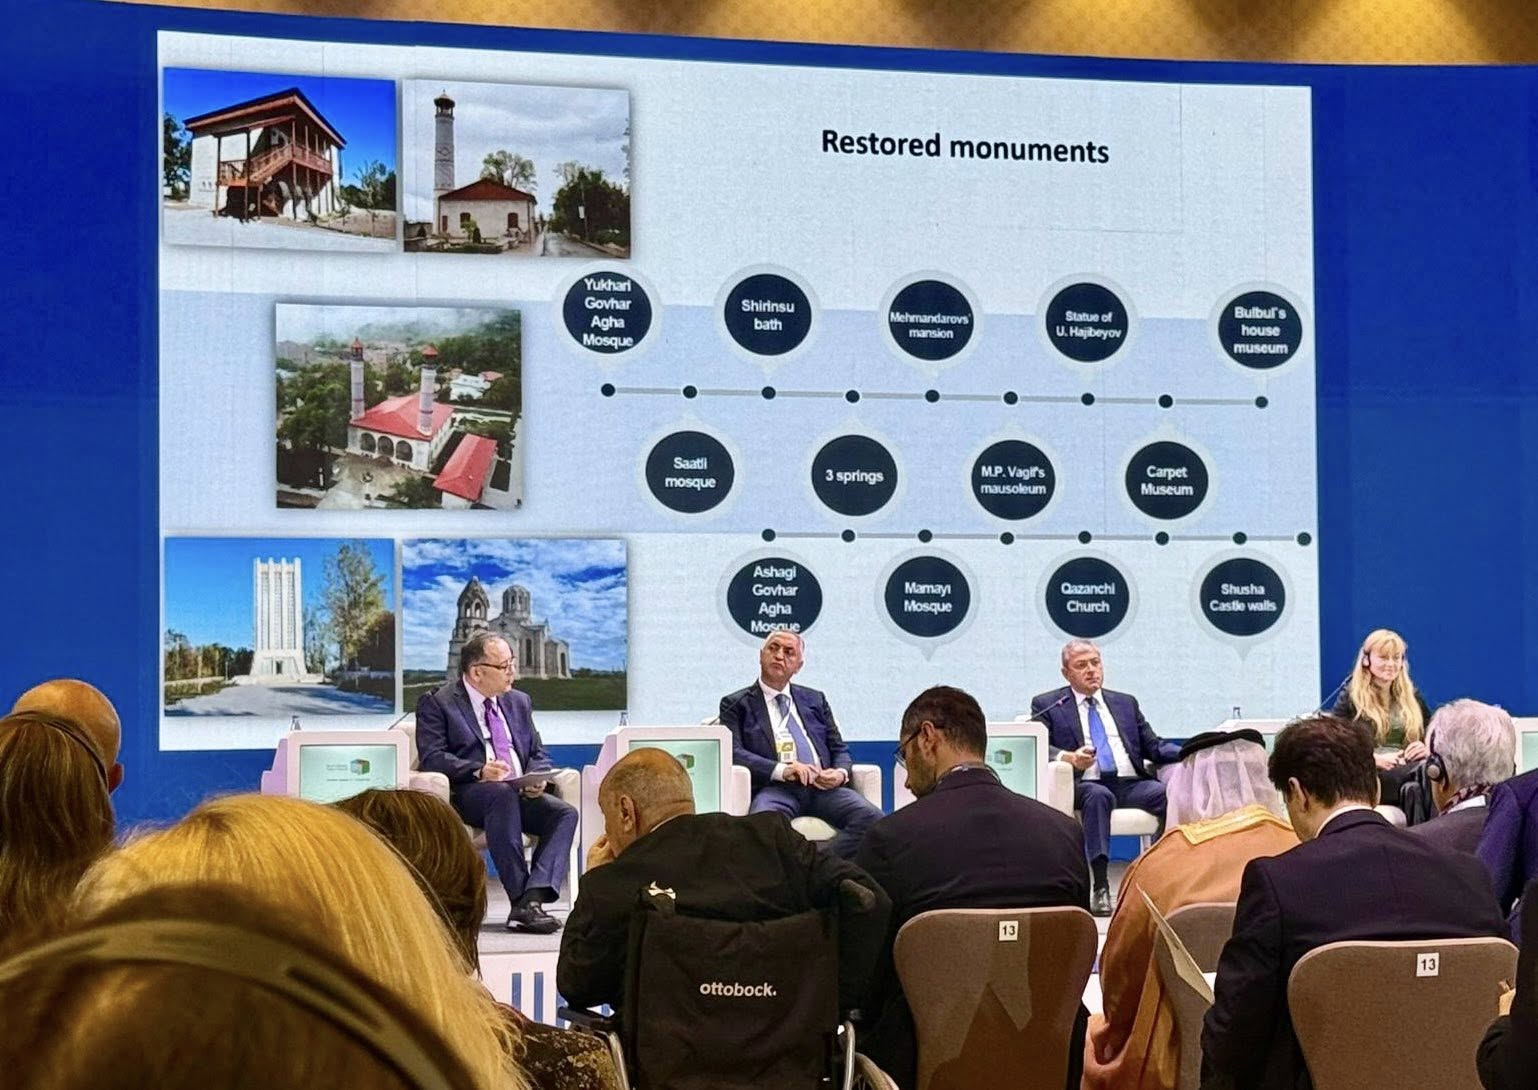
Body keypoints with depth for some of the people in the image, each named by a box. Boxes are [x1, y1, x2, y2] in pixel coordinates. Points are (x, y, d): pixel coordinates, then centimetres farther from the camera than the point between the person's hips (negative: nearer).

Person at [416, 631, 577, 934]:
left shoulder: (518, 702, 22)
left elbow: (538, 754, 20)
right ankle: (521, 900, -39)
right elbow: (431, 758, -8)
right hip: (466, 795, -6)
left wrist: (536, 778, -4)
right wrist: (478, 771, -24)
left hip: (521, 794, 6)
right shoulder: (436, 702, 4)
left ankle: (532, 898, -37)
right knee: (503, 793, -39)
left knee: (565, 813, -23)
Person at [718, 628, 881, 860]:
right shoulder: (736, 704, 15)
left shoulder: (815, 700, 27)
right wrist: (781, 770, -16)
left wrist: (841, 773, -2)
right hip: (775, 787, -3)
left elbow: (840, 750, 24)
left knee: (873, 820, -27)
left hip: (824, 787, 4)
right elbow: (734, 753, 0)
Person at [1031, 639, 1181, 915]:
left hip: (1131, 784, 3)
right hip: (1086, 784, -3)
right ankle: (1100, 887, -39)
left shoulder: (1126, 703, 26)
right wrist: (1068, 757, -21)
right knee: (1099, 796, -39)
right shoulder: (1047, 705, 14)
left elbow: (1153, 747, 20)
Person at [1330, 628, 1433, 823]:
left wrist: (1427, 748, 5)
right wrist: (1376, 759, -12)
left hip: (1410, 768, 3)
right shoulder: (1351, 698, 13)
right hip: (1370, 777, -3)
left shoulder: (1412, 697, 26)